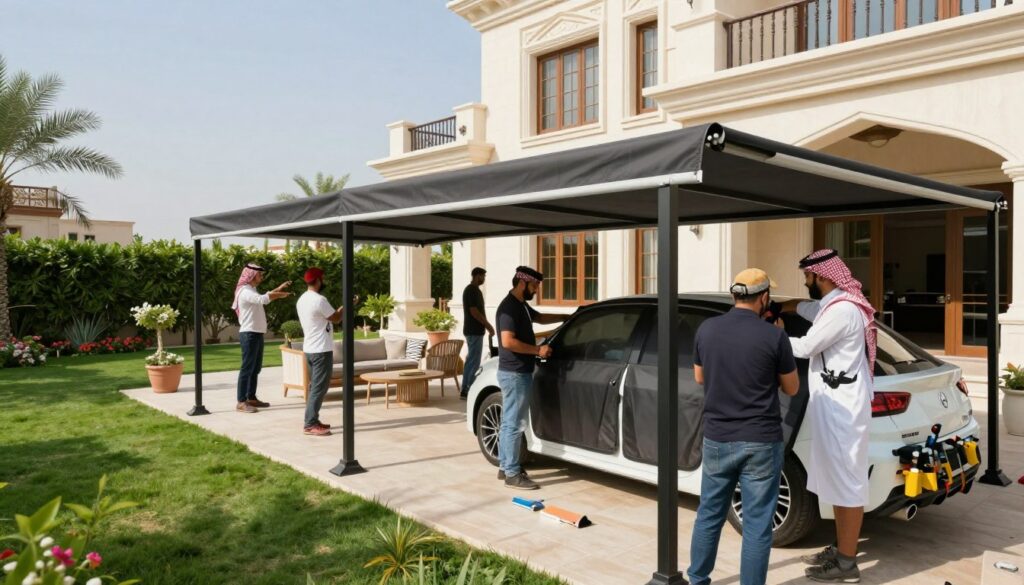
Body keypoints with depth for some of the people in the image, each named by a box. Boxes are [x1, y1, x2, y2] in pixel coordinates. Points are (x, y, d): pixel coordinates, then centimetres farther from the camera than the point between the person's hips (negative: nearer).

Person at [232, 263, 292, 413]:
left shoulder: (251, 291, 17)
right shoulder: (245, 291, -16)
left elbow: (264, 297, 33)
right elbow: (263, 299, -32)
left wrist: (279, 288, 24)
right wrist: (281, 294, -19)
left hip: (256, 334, 10)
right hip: (249, 334, -10)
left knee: (256, 368, 14)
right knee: (247, 368, -9)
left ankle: (251, 398, 21)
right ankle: (241, 402, -8)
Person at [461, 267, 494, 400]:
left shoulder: (471, 289, 16)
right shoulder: (472, 290, -16)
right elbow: (474, 312, -21)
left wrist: (486, 325, 20)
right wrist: (488, 325, -15)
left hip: (473, 330, 10)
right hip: (475, 331, -10)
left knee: (470, 360, 13)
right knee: (474, 361, -7)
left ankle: (465, 390, 17)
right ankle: (470, 391, -3)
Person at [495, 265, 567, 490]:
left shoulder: (521, 305, 13)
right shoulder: (509, 307, -18)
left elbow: (540, 318, 32)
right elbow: (508, 341, -26)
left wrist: (566, 317, 28)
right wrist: (538, 350, -20)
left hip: (517, 372, 10)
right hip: (514, 373, -10)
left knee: (508, 422, 15)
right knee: (514, 424, -5)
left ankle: (505, 466, 24)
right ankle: (512, 474, 1)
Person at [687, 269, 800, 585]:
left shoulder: (707, 329, -1)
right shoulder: (774, 336, -12)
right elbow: (791, 388, 2)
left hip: (717, 439, 4)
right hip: (760, 442, -4)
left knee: (709, 515, 18)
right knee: (756, 525, 6)